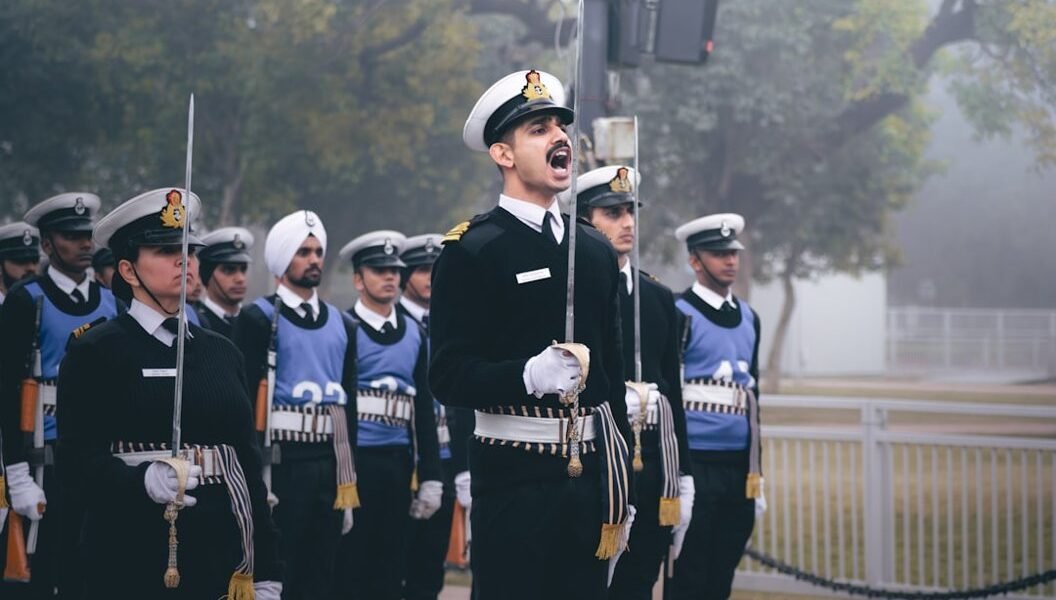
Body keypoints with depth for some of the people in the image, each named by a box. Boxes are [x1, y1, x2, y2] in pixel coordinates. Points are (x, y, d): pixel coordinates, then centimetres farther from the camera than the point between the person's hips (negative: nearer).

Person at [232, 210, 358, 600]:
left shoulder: (341, 326, 14)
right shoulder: (259, 319, -4)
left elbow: (348, 406, 15)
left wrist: (348, 486, 13)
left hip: (330, 465, 6)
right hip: (280, 462, -6)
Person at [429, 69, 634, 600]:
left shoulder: (596, 250, 15)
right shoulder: (470, 252, -5)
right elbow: (449, 376, -11)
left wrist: (622, 489, 17)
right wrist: (530, 375, -28)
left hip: (590, 473, 6)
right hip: (514, 476, -6)